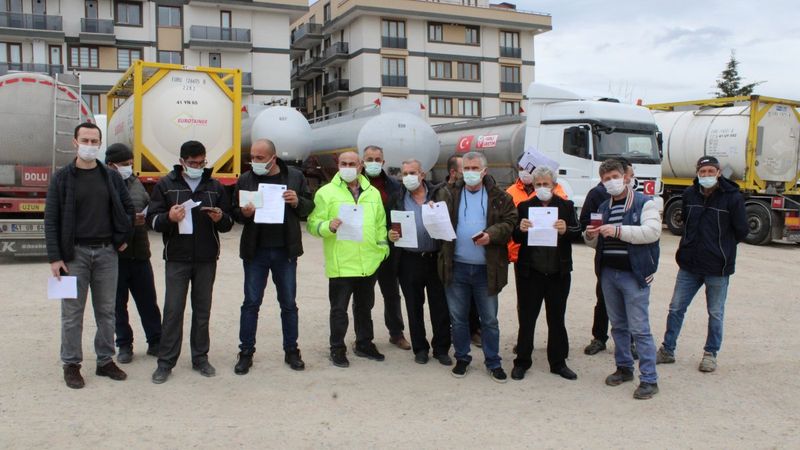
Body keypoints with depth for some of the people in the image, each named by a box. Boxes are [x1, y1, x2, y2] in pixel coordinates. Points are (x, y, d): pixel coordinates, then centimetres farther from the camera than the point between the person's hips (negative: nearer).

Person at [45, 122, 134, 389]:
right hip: (75, 253, -3)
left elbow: (127, 208, 16)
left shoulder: (111, 177, 7)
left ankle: (106, 361, 21)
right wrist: (54, 257, -11)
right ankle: (71, 365, 15)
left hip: (106, 252, 3)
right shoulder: (62, 177, -2)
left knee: (106, 311, 10)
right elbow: (51, 219, -5)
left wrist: (123, 238, 6)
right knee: (72, 312, 3)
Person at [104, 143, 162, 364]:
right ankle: (124, 345, 21)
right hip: (114, 254, -4)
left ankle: (155, 342, 21)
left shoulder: (136, 183, 12)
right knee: (118, 303, 9)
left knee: (148, 301, 10)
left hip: (140, 253, 5)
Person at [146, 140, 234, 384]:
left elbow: (228, 224, 11)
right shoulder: (165, 185, 3)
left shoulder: (215, 186, 9)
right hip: (177, 258, -2)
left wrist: (220, 218, -12)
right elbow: (152, 219, -1)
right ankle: (166, 362, 8)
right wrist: (169, 218, -22)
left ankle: (200, 358, 20)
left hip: (207, 259, 2)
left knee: (203, 310, 9)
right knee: (173, 310, -1)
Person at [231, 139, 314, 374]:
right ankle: (246, 353, 17)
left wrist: (298, 202, -16)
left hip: (285, 251, 0)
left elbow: (309, 207, 5)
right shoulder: (245, 179, 1)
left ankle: (291, 351, 22)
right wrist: (244, 213, -17)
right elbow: (235, 212, 5)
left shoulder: (295, 176, 0)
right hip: (255, 251, 0)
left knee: (288, 303, 10)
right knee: (251, 303, 6)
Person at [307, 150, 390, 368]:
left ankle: (364, 344, 31)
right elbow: (313, 224, -6)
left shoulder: (373, 193, 11)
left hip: (368, 264, 4)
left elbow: (381, 224, 19)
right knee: (339, 309, 3)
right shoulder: (326, 192, -3)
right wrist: (328, 226, -25)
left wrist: (383, 246, 10)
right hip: (340, 265, -4)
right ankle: (337, 349, 16)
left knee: (365, 307, 17)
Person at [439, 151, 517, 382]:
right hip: (456, 267, 1)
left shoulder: (499, 197, 2)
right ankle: (462, 358, 27)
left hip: (486, 268, -1)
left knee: (489, 319, 9)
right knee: (458, 317, 11)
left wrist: (491, 234, -19)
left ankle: (493, 362, 21)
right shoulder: (450, 195, 6)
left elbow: (510, 222, -3)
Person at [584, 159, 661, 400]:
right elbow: (596, 243, 22)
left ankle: (649, 379, 0)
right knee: (618, 325, 15)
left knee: (639, 329, -7)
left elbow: (652, 231, -19)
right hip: (608, 273, 7)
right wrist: (590, 236, -2)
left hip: (634, 274, -6)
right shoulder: (604, 207, 16)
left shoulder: (644, 203, -4)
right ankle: (624, 368, 29)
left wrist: (618, 231, -24)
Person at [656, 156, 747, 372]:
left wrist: (722, 247, 5)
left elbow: (741, 231, -3)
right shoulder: (689, 194, 2)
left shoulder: (733, 197, -11)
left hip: (718, 268, -4)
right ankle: (667, 350, 20)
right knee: (676, 308, 8)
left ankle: (710, 353, 24)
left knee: (715, 314, 10)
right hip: (689, 265, 4)